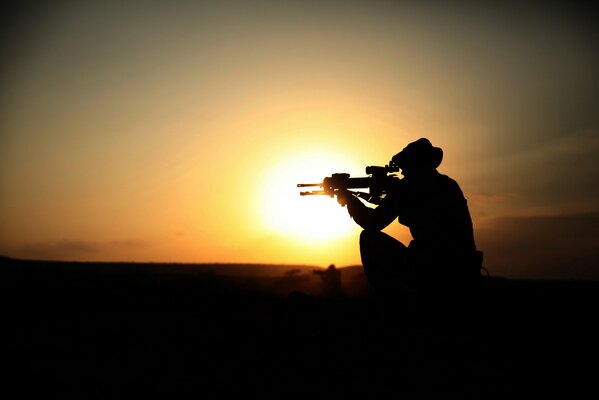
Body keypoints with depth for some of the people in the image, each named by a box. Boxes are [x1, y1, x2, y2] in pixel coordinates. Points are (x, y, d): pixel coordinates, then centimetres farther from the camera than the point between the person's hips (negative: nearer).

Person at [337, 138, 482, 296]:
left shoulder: (407, 187, -2)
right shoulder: (450, 185, 17)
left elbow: (371, 223, 3)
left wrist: (349, 198, 19)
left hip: (431, 270, -7)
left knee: (369, 238, 9)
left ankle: (385, 290, 10)